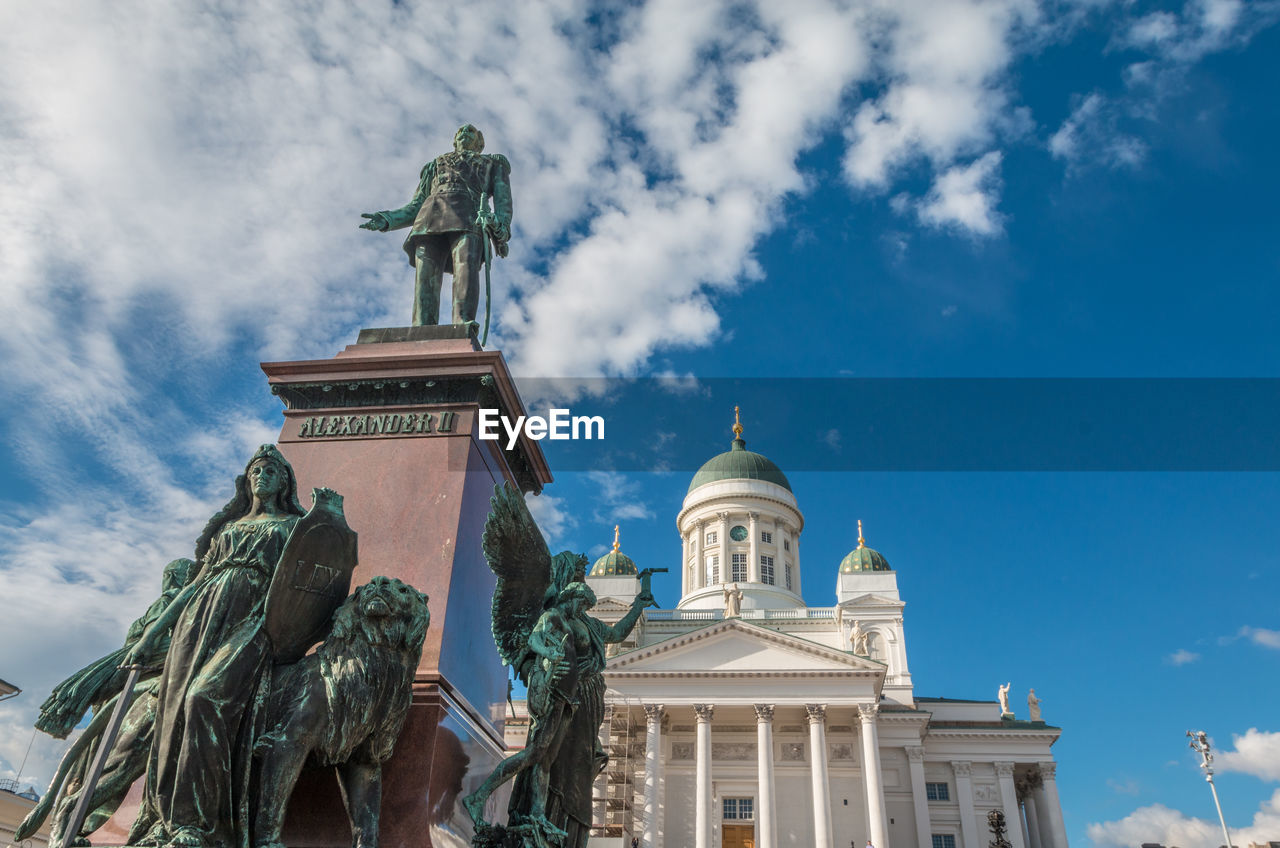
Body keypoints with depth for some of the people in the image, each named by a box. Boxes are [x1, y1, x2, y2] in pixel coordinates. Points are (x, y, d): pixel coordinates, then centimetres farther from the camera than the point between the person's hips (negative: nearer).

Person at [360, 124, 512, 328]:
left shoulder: (494, 164, 36)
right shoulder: (436, 165, 41)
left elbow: (503, 199, 15)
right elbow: (416, 207, 31)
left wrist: (502, 227, -10)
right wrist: (386, 220, 10)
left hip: (469, 218, -3)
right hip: (431, 217, 3)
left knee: (466, 266, -32)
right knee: (426, 280, -22)